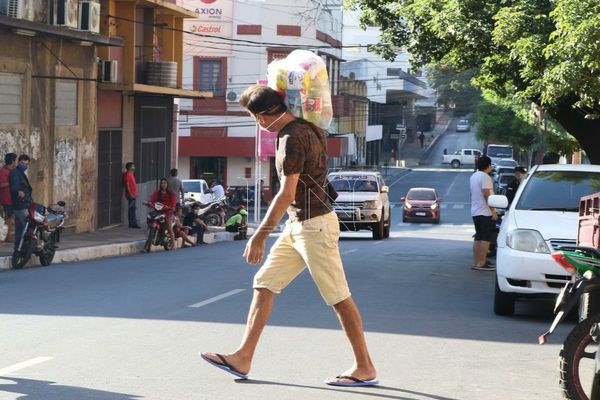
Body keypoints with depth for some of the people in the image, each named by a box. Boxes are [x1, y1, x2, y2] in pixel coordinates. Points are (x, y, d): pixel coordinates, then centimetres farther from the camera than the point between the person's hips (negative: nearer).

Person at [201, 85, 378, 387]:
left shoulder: (293, 139, -19)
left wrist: (259, 236, -19)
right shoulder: (306, 128, 8)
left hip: (314, 225, -10)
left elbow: (287, 194, -22)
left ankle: (365, 368, 5)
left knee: (339, 297, -3)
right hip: (297, 226, 10)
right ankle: (243, 358, 7)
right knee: (264, 283, 7)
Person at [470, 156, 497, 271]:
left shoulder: (474, 176, 14)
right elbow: (487, 195, -21)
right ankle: (481, 263, -11)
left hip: (475, 212, 9)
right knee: (486, 238, -8)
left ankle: (476, 262, 12)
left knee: (478, 238, 12)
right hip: (485, 212, -9)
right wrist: (493, 210, -19)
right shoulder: (485, 177, -15)